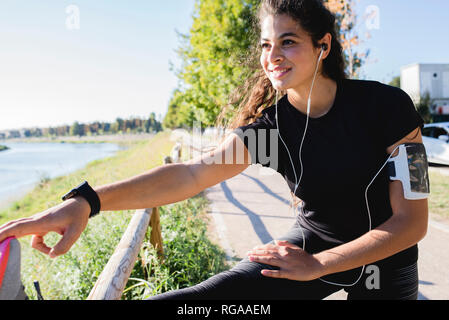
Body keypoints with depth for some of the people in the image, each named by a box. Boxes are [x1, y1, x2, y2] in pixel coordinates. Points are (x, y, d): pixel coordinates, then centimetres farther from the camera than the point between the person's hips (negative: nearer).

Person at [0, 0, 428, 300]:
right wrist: (88, 200, -40)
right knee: (205, 298, -17)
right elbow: (192, 172, -28)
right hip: (312, 242, 0)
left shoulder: (386, 105, -19)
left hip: (385, 258, 0)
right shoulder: (269, 124, -13)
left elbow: (411, 221, -18)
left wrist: (317, 265, -22)